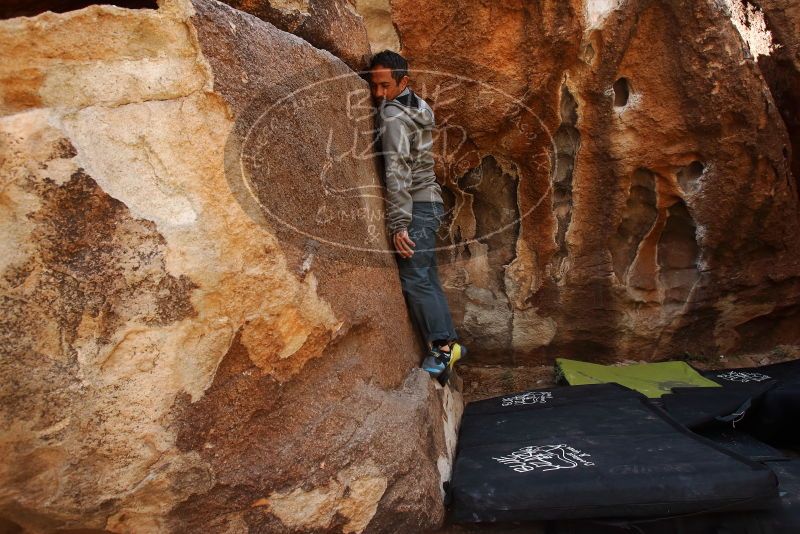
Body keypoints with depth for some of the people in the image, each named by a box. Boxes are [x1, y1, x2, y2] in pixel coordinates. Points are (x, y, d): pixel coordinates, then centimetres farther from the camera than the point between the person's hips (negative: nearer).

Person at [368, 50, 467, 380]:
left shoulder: (392, 115, -13)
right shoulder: (415, 106, 15)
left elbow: (397, 172, -22)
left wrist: (398, 223, -24)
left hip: (416, 206, -10)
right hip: (428, 202, 10)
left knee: (415, 279, -8)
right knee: (426, 279, 11)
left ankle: (442, 347, -2)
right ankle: (450, 343, 17)